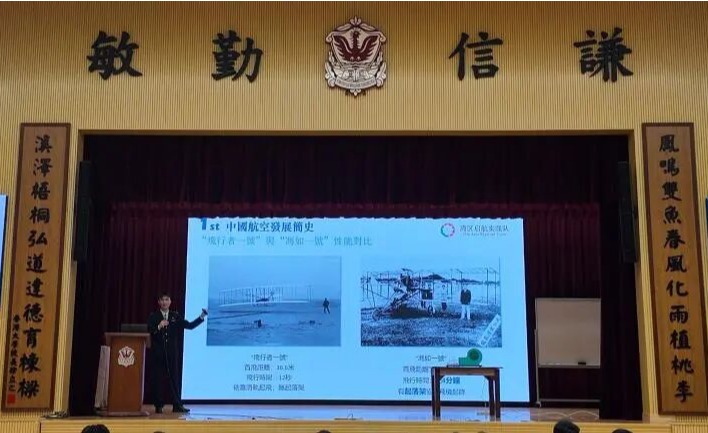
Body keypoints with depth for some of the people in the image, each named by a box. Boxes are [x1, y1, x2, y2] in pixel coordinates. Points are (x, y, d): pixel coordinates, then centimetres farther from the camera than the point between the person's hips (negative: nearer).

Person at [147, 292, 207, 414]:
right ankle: (158, 406, 9)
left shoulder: (175, 316, 9)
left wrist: (202, 317, -3)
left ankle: (177, 406, 2)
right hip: (157, 353, -1)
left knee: (173, 378, 1)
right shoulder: (153, 316, 2)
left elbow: (190, 325, 7)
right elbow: (149, 331, -9)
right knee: (157, 379, 2)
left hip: (170, 353, 2)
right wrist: (159, 326, -26)